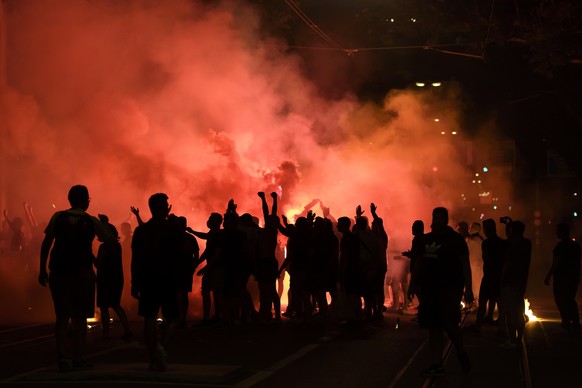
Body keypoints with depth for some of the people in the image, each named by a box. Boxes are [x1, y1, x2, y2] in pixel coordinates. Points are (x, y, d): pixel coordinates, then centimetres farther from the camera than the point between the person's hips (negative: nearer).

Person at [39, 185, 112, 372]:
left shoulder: (58, 217, 2)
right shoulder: (91, 221, 0)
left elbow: (46, 243, 0)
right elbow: (109, 238, 10)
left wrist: (42, 269, 4)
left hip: (59, 272, 1)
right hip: (82, 273, -1)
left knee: (62, 316, 7)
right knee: (79, 317, 9)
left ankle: (62, 355, -9)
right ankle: (78, 358, 10)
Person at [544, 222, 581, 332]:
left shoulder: (561, 245, -15)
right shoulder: (576, 244, 9)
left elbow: (556, 263, -18)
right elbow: (578, 262, 15)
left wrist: (548, 277, -14)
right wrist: (577, 276, 23)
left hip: (562, 277, -8)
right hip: (573, 277, 8)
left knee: (561, 301, 0)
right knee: (570, 300, 17)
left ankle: (566, 322, -4)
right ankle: (576, 323, 15)